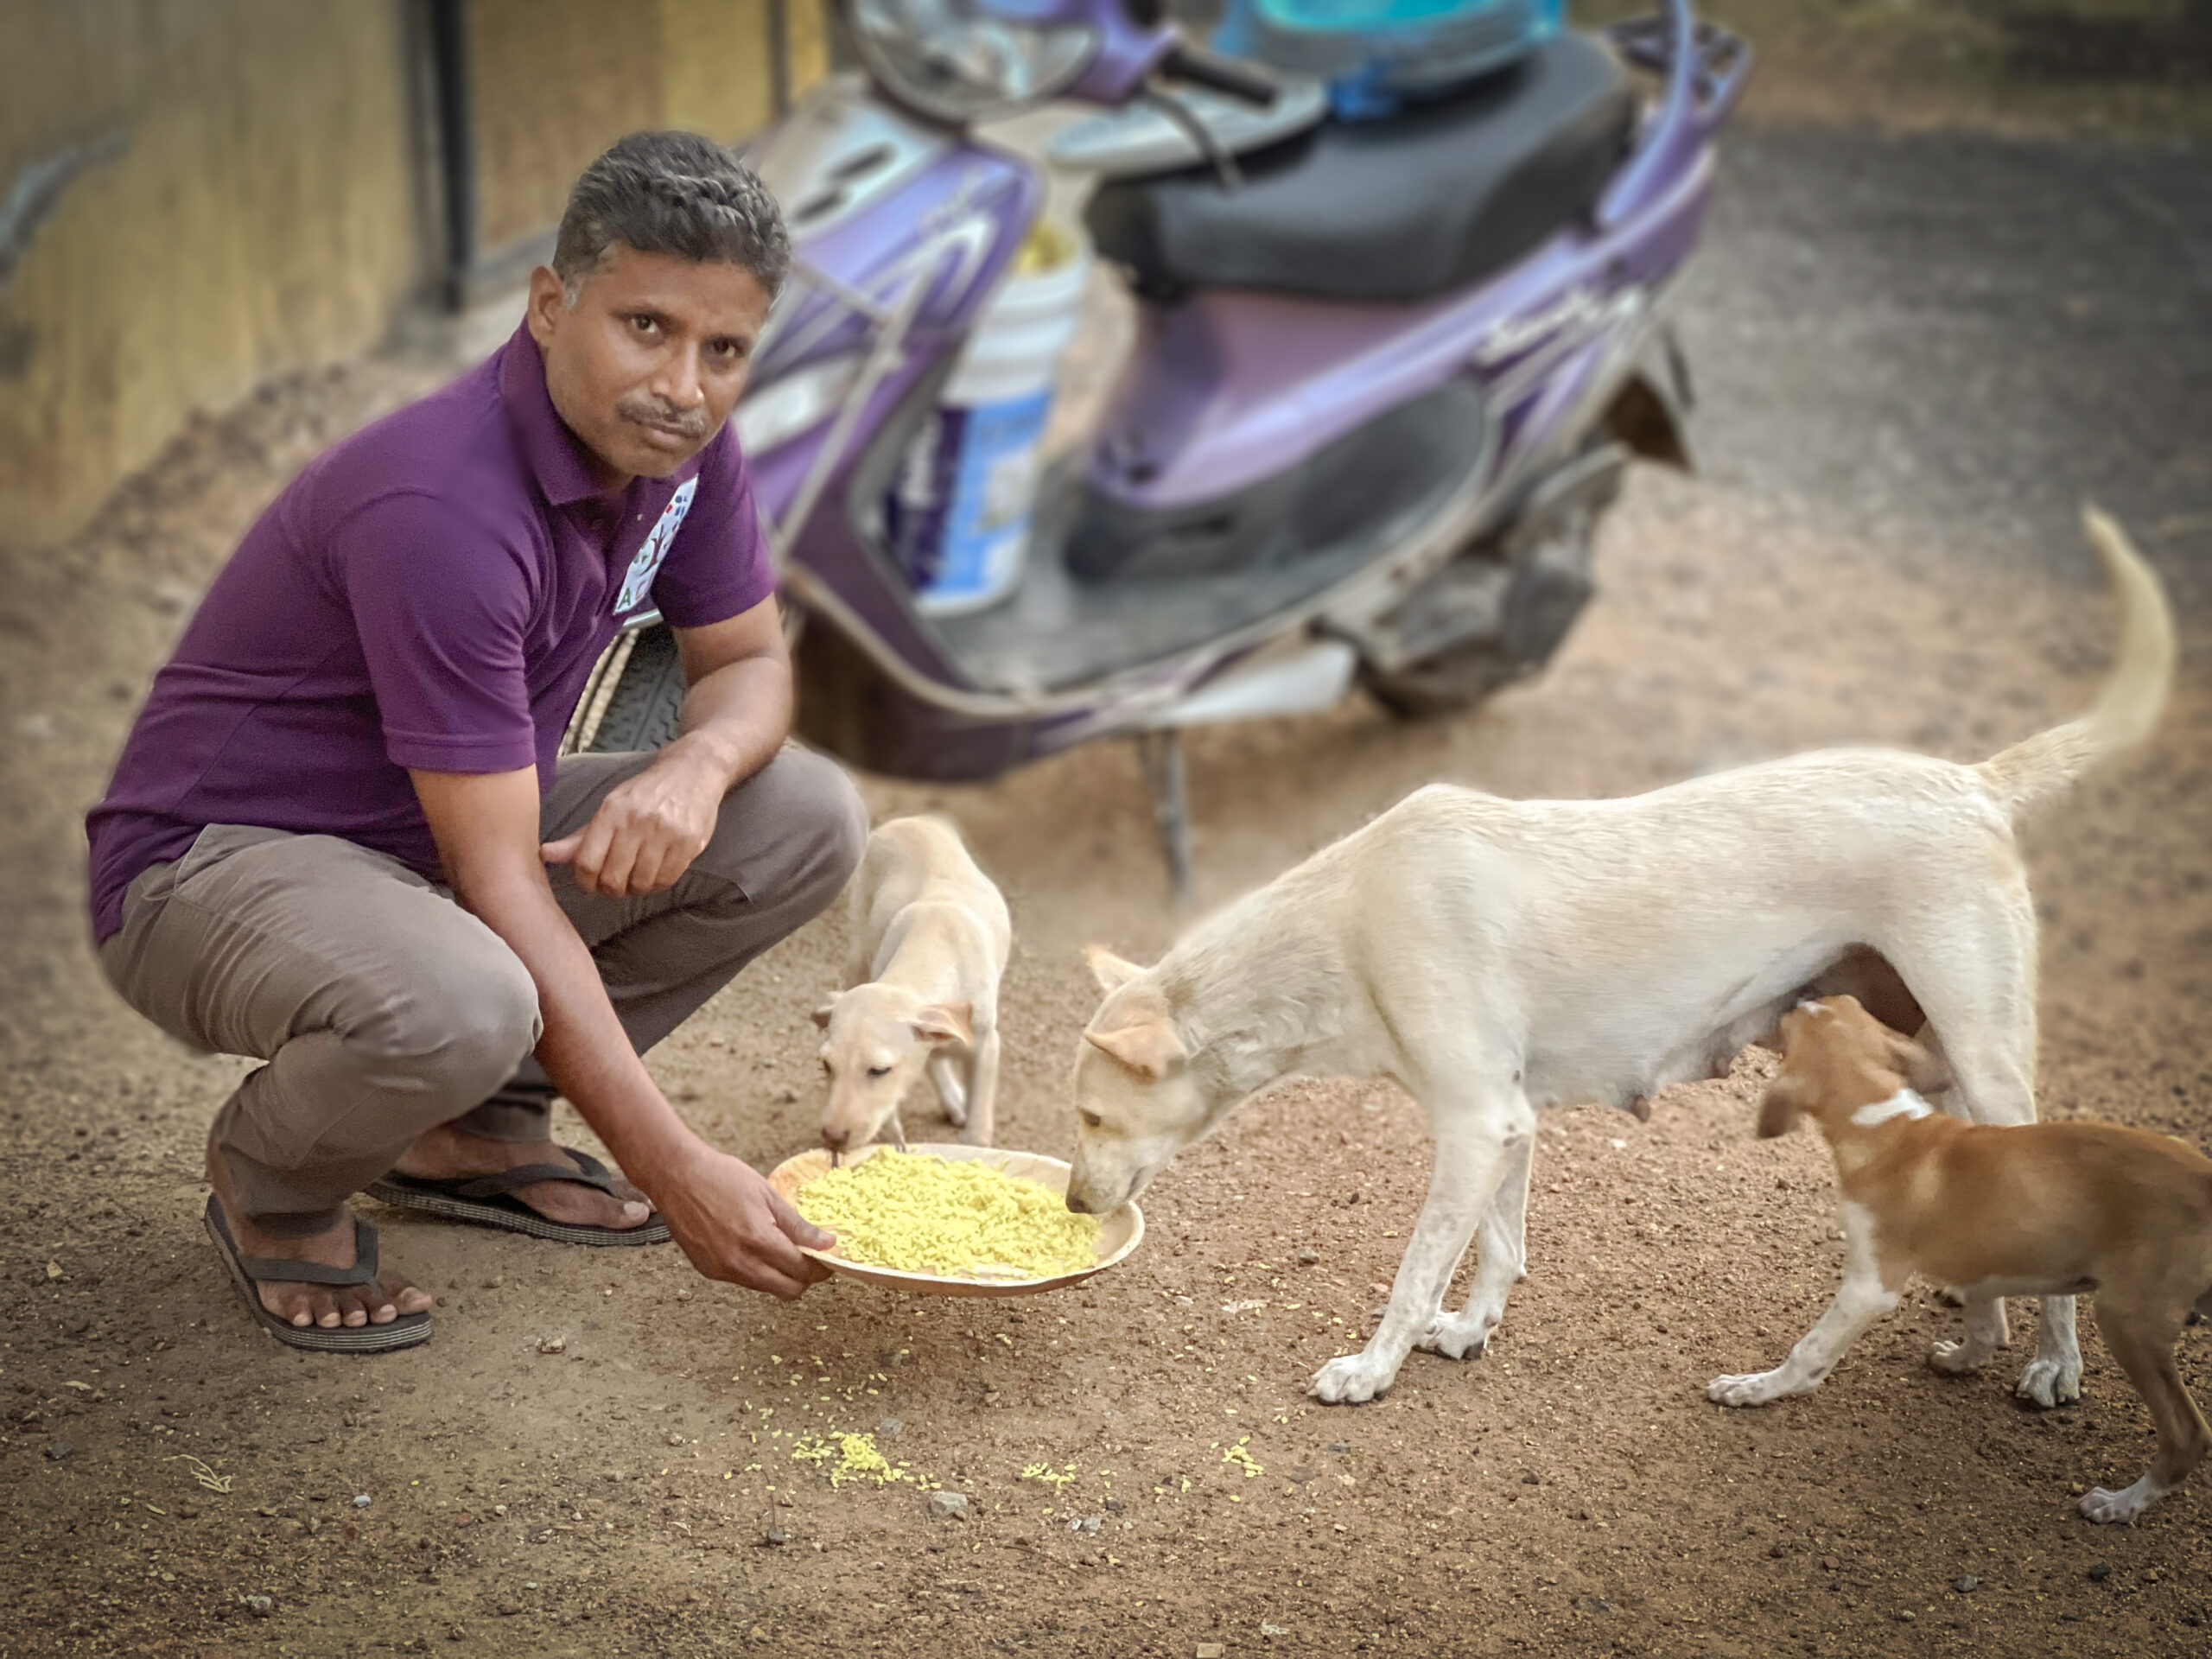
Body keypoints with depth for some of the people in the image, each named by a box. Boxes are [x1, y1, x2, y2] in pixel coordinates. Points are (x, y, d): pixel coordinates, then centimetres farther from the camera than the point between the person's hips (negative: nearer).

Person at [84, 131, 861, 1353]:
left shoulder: (679, 442, -7)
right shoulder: (443, 508, -32)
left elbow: (748, 663, 7)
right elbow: (499, 884, -31)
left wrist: (697, 764, -20)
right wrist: (673, 1172, -32)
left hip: (434, 840, 8)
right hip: (214, 856, -8)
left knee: (807, 820, -4)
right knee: (455, 1007, -40)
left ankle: (470, 1129, 8)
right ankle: (272, 1181, -3)